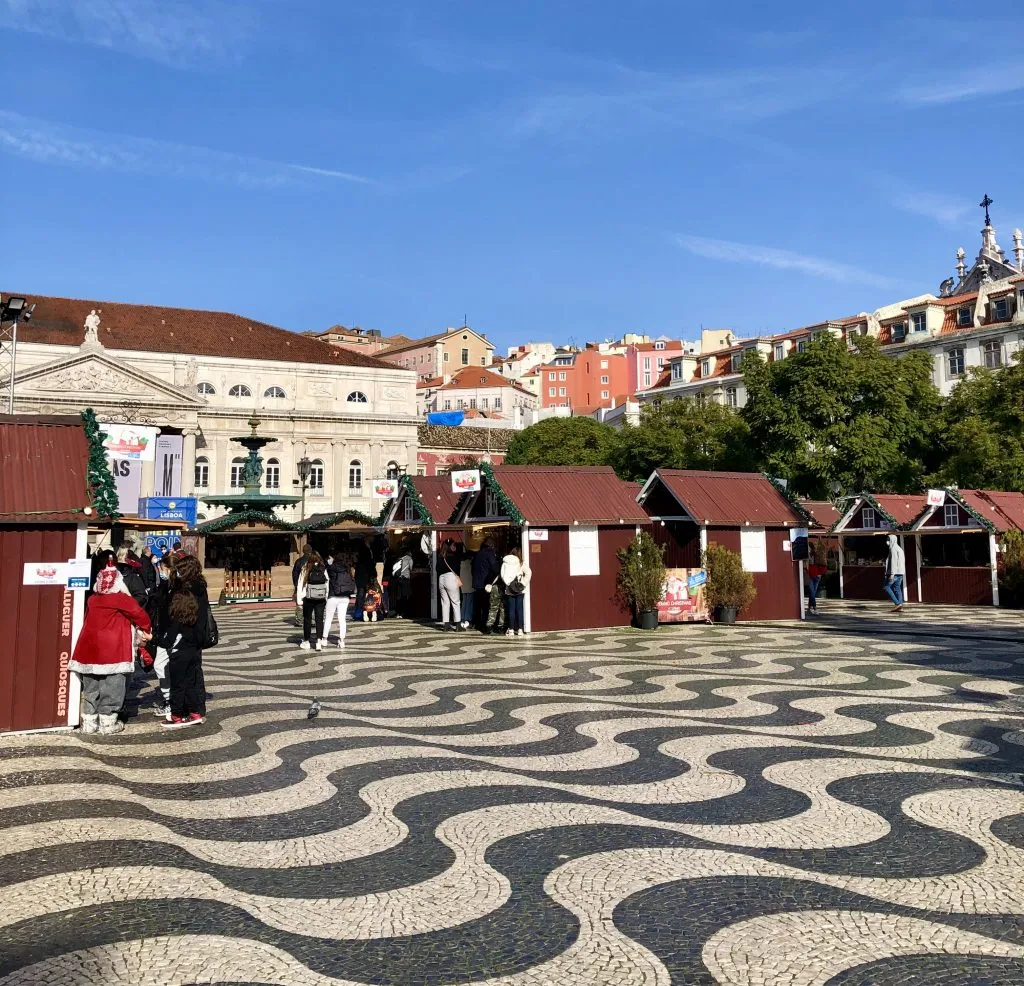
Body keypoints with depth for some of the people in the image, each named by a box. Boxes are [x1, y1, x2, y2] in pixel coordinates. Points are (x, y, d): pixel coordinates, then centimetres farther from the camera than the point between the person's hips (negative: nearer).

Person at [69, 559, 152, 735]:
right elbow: (139, 613, -13)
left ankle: (89, 722, 19)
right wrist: (146, 629, 4)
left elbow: (87, 620, 15)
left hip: (90, 650, 5)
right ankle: (108, 723, 5)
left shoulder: (92, 600, 7)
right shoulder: (121, 599, -9)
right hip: (114, 652, -5)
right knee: (112, 687, 3)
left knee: (90, 688, 15)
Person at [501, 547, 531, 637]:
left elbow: (503, 576, -8)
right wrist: (523, 583, -6)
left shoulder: (505, 563, 1)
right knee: (519, 609, 5)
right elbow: (528, 572, -11)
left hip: (509, 590, 0)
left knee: (511, 609, 4)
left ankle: (511, 630, 3)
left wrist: (509, 583, -3)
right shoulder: (521, 564, 0)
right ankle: (520, 629, 5)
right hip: (520, 590, 0)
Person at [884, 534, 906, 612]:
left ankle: (897, 603, -8)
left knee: (887, 587, -2)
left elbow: (893, 562, -18)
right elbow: (902, 562, 19)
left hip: (895, 572, -9)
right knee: (897, 588, 7)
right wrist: (903, 573, 20)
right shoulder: (899, 549, 19)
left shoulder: (893, 549, -10)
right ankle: (900, 607, 2)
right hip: (900, 572, 9)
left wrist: (892, 574, -22)